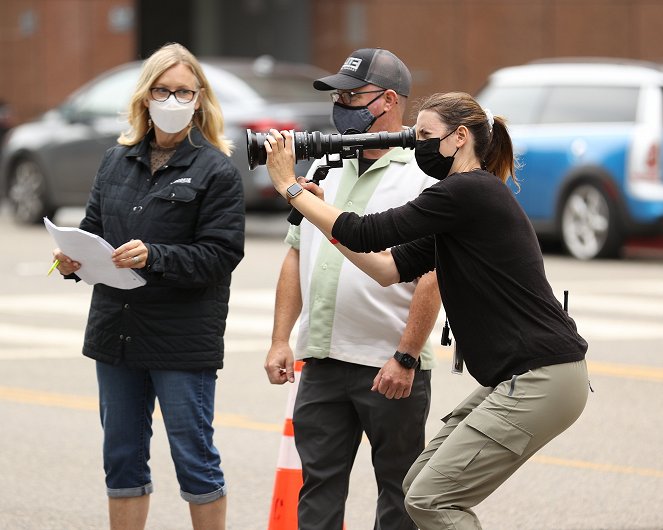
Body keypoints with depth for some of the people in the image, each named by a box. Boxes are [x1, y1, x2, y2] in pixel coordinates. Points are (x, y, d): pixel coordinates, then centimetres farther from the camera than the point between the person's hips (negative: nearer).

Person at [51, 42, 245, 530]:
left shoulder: (217, 171, -6)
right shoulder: (117, 161, 11)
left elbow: (221, 253, -13)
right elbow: (93, 229, 14)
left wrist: (154, 257, -24)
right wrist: (74, 259, -7)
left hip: (183, 338, -6)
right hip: (115, 330, 6)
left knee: (194, 457, 1)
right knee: (122, 458, 12)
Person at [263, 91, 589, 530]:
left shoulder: (469, 192, -13)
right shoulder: (467, 198, 18)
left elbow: (367, 234, -14)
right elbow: (389, 268, 14)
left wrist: (290, 186, -3)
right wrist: (316, 203, 10)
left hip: (542, 379, -10)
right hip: (520, 379, 10)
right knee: (421, 485, 12)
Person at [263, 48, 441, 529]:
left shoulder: (421, 177, -8)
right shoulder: (325, 171, 13)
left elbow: (432, 275, -14)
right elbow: (296, 257, 15)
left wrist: (405, 358, -18)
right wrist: (280, 341, 8)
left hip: (391, 368, -6)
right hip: (322, 363, 6)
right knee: (318, 488, 8)